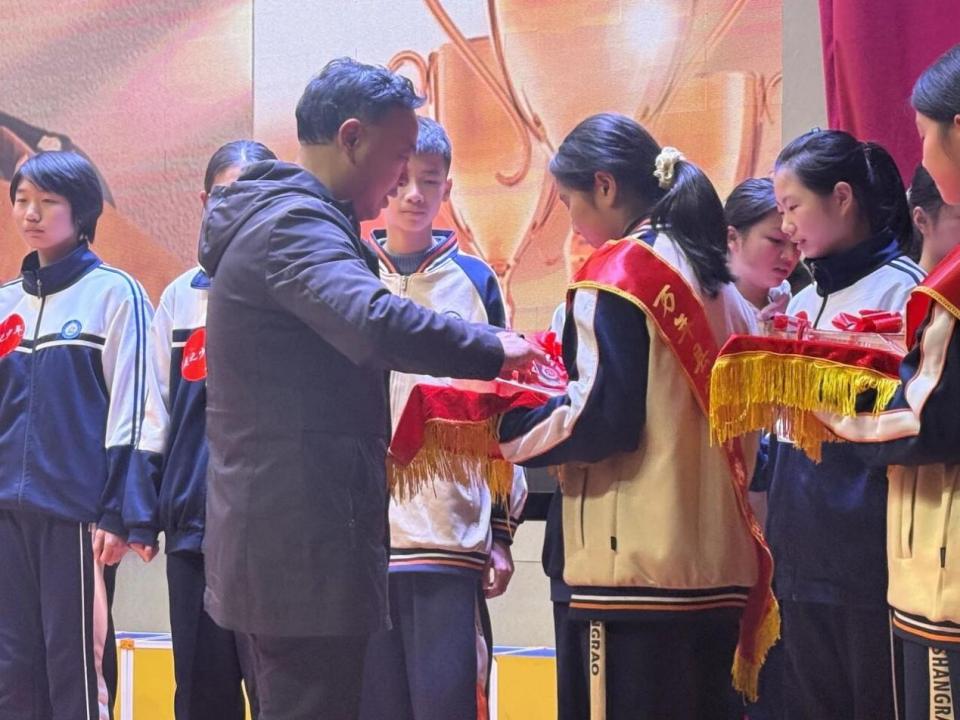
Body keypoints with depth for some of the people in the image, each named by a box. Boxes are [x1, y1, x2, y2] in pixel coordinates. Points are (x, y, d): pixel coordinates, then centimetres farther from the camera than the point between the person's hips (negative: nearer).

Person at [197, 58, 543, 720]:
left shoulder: (281, 217, 19)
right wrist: (494, 349, -20)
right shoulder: (294, 224, -14)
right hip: (305, 548, -11)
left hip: (275, 536, 11)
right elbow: (376, 321, -32)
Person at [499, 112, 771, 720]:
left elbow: (598, 421, -16)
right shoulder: (719, 282, 14)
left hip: (633, 566, -8)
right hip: (716, 564, 8)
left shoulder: (620, 272, -9)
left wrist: (504, 425, -1)